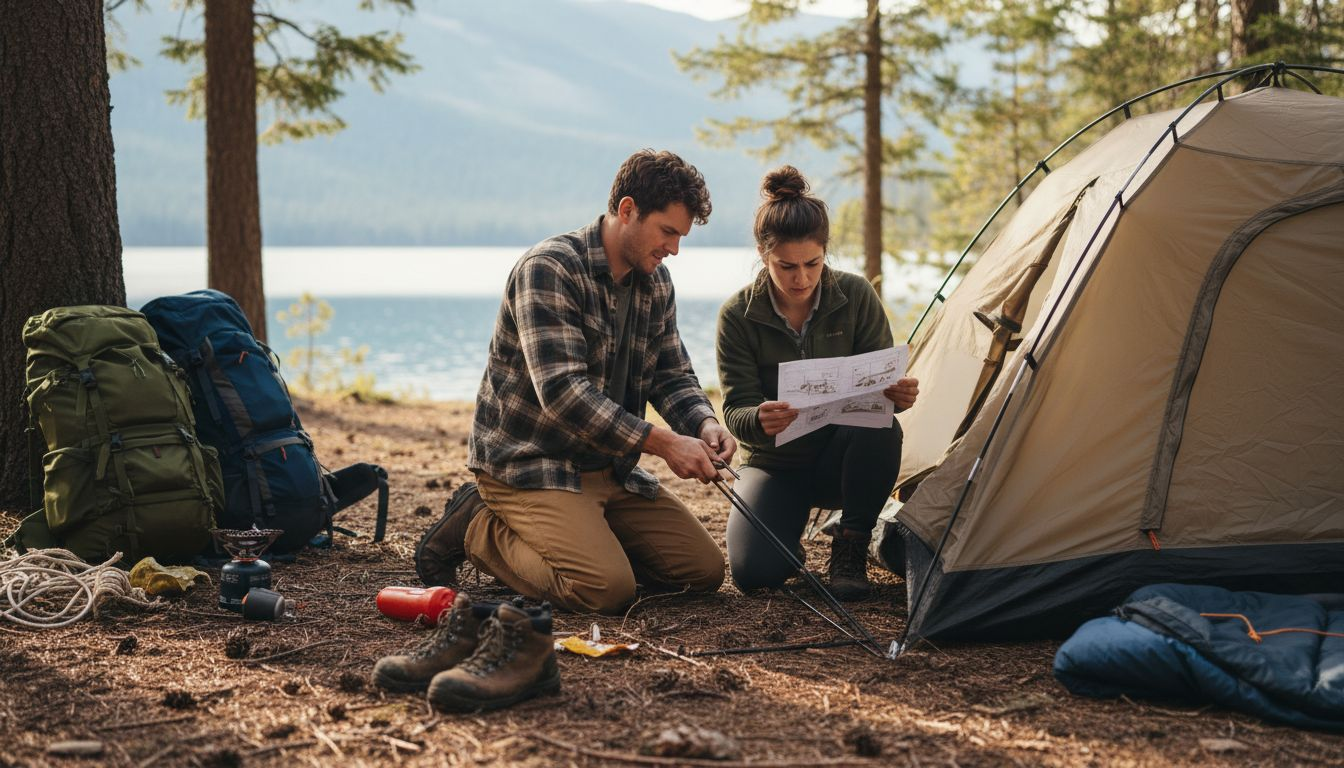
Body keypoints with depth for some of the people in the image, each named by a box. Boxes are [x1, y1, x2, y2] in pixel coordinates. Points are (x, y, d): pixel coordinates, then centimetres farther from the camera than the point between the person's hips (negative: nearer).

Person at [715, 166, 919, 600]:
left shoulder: (856, 297, -12)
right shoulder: (738, 316, -14)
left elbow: (881, 382, -9)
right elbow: (736, 410, -17)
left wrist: (896, 394, -35)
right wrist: (759, 419, -42)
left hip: (844, 458, 1)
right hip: (777, 463, -1)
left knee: (881, 429, -36)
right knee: (754, 571, -26)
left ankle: (849, 550, -13)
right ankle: (787, 538, 13)